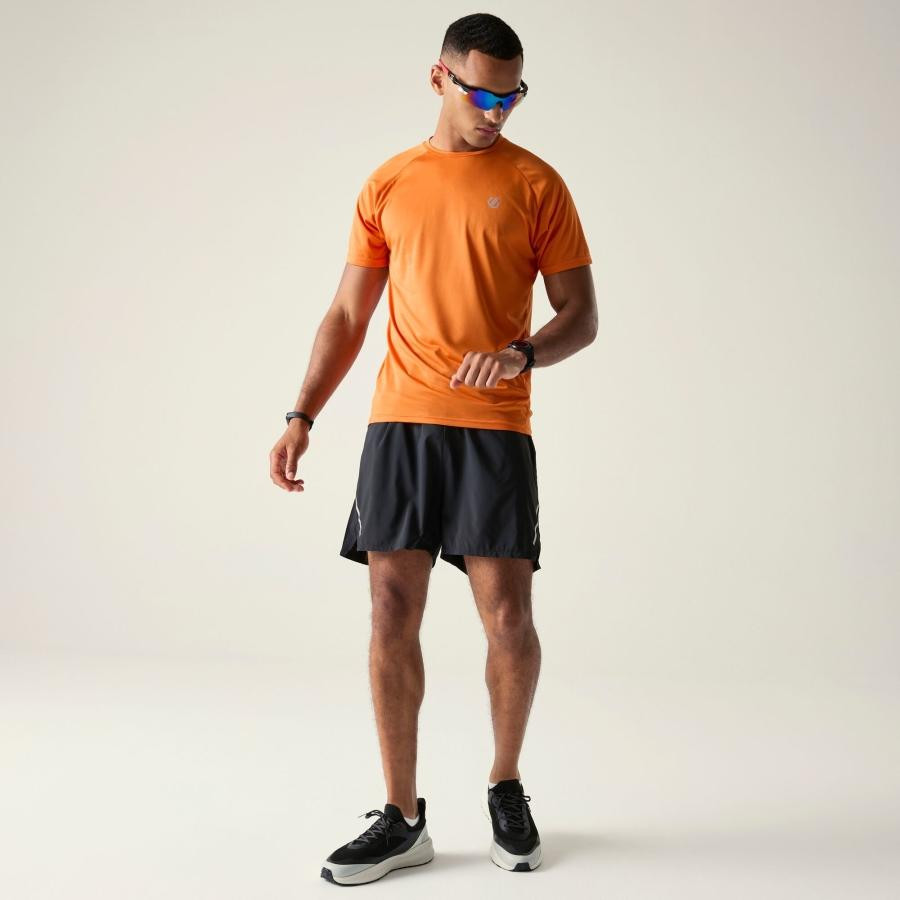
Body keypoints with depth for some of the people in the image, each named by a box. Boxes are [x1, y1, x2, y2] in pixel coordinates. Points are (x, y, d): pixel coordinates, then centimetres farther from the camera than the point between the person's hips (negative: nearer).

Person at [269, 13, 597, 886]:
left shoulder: (536, 184, 5)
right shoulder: (388, 185, 12)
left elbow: (582, 316, 3)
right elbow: (347, 315, 14)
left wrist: (521, 354, -19)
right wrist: (301, 417, 4)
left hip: (494, 428, -2)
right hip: (398, 422, 2)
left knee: (508, 618, -5)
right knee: (391, 615, -1)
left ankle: (505, 788, 21)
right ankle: (402, 817, 11)